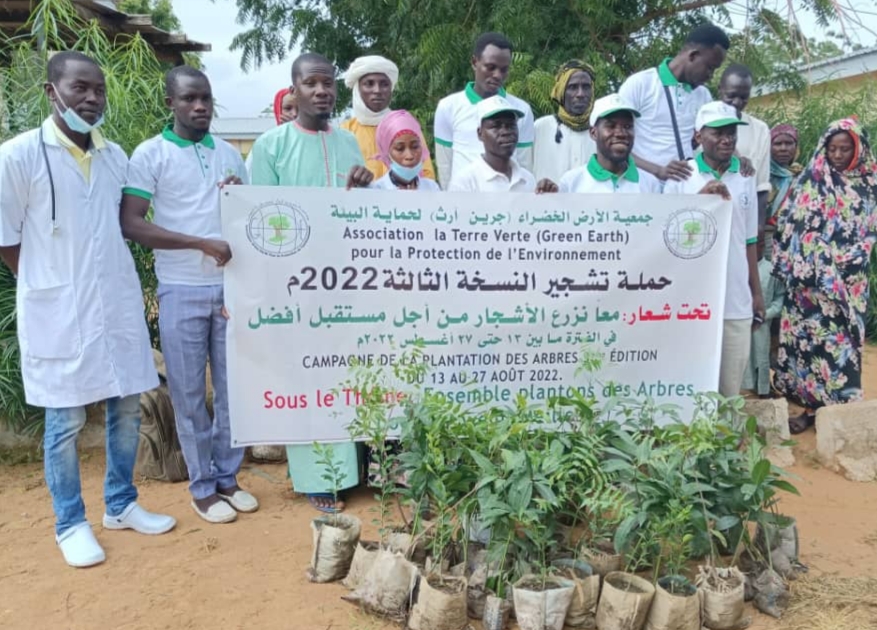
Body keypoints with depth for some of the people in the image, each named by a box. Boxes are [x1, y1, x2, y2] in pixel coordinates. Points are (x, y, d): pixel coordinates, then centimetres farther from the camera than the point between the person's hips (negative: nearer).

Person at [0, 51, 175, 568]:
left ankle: (122, 505, 29)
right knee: (66, 422, 5)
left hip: (120, 303, 5)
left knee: (128, 408, 12)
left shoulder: (116, 156, 7)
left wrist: (119, 284, 7)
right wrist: (55, 286, -2)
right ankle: (71, 525, 21)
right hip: (59, 311, -5)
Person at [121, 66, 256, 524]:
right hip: (182, 292, -4)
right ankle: (202, 487, 19)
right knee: (189, 393, 5)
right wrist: (203, 243, -19)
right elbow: (131, 225, -12)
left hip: (232, 287, 4)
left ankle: (227, 477, 25)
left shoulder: (230, 154, 11)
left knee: (233, 388, 10)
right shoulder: (150, 155, -3)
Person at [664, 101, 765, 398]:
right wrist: (700, 197, -17)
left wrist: (757, 293, 14)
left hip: (737, 301, 3)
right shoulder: (681, 175, -1)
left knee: (730, 389, 7)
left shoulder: (745, 178, 9)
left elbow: (749, 241, 14)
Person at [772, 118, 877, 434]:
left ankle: (836, 405, 13)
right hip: (811, 276, -2)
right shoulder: (811, 181, 0)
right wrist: (798, 268, -8)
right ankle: (812, 404, 8)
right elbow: (789, 225, -3)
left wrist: (848, 264, -5)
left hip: (849, 280, 2)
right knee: (810, 335, 0)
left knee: (842, 338, 4)